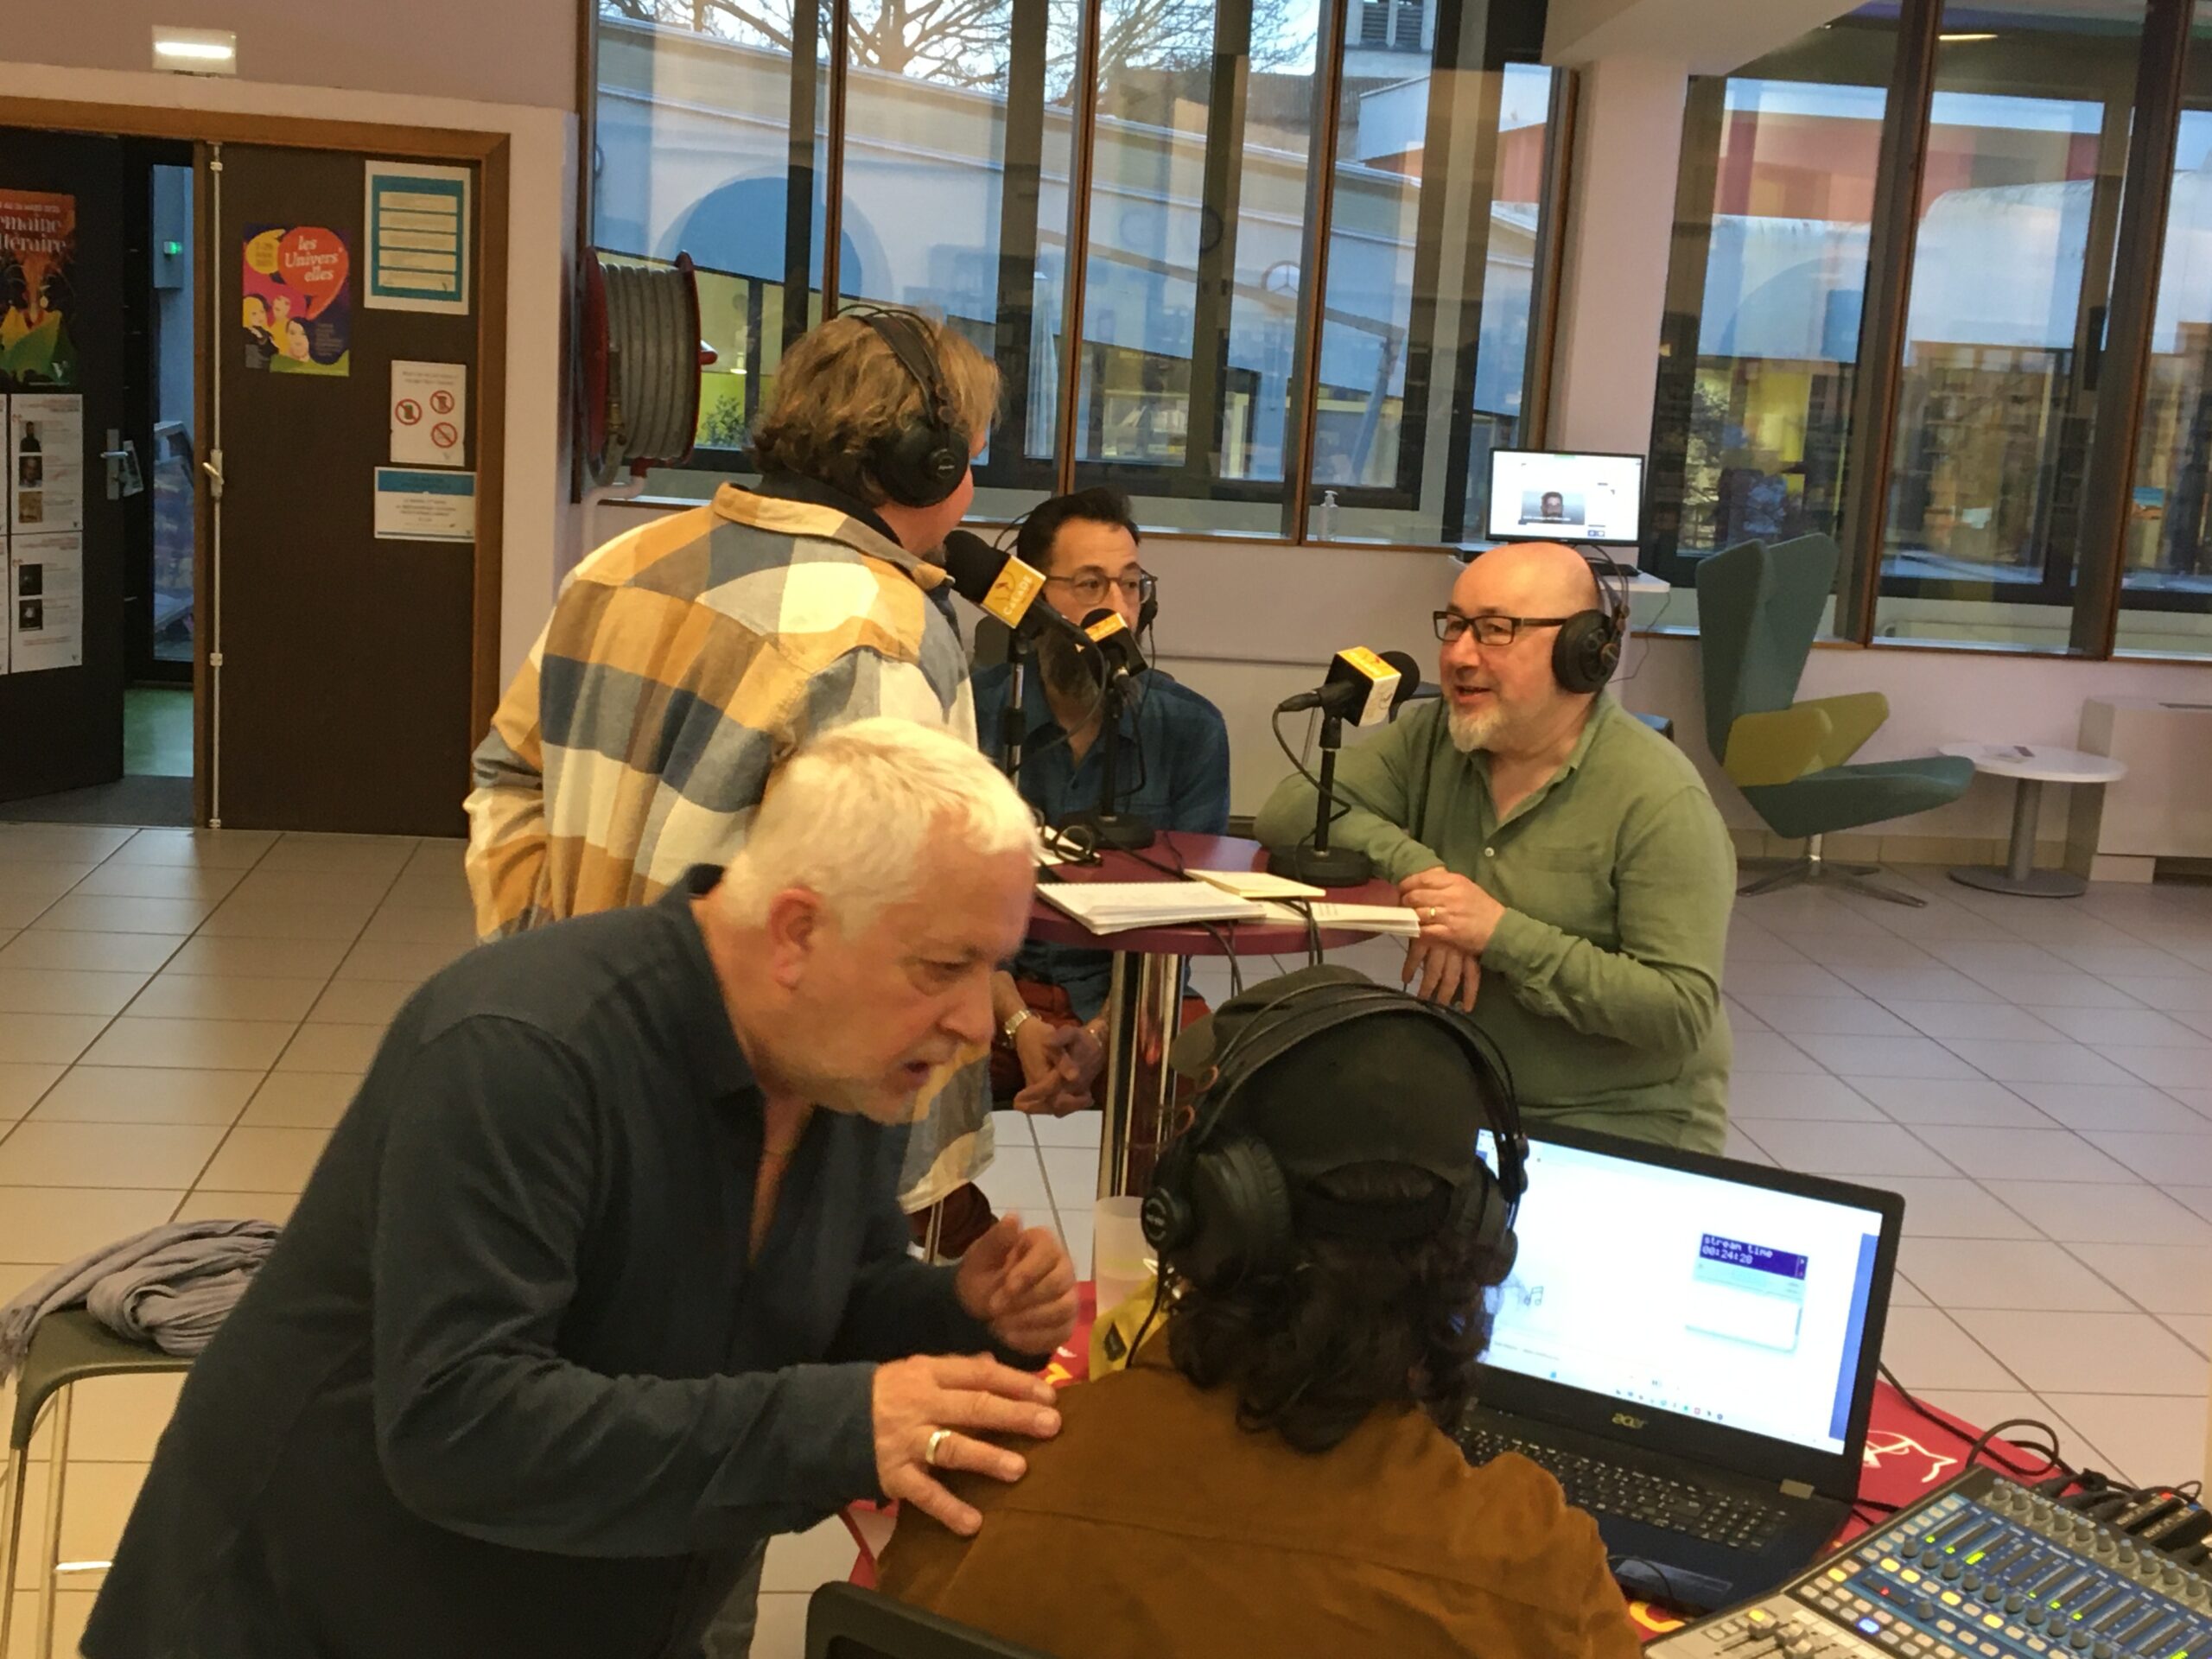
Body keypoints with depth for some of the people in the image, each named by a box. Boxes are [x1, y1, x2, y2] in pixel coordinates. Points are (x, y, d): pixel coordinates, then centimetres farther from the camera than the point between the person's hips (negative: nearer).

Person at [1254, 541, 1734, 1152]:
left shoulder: (1658, 798, -14)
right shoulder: (1435, 736, 3)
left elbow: (1682, 1013, -19)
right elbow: (1290, 809, -4)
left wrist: (1503, 934, -25)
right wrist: (1417, 868, -19)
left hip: (1621, 1128, -5)